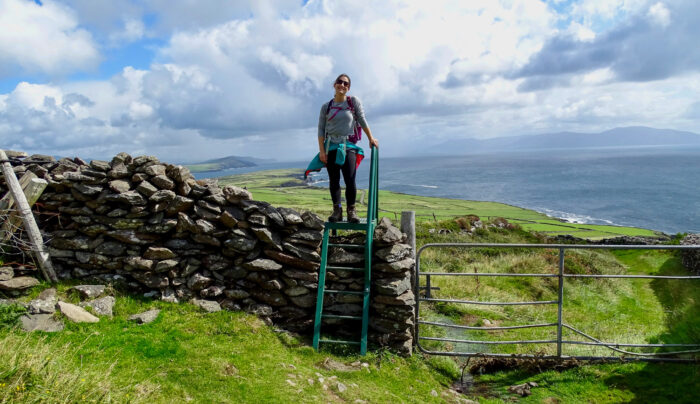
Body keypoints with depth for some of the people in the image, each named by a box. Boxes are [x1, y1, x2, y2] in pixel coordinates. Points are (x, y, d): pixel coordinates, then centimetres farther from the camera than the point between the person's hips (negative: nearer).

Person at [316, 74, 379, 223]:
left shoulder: (354, 101, 3)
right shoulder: (326, 107, 6)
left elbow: (362, 121, 9)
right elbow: (321, 130, 5)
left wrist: (371, 138, 11)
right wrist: (322, 151, -3)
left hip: (348, 146, -2)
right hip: (330, 146, 2)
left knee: (350, 181, -12)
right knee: (334, 181, 3)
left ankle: (351, 210, 3)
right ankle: (337, 210, 12)